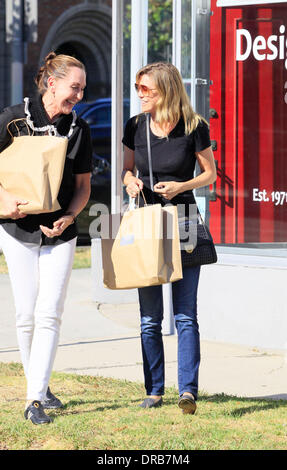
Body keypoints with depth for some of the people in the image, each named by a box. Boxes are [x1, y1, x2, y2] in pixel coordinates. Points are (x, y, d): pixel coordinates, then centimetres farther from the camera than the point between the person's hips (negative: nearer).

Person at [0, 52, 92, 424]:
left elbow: (83, 186, 9)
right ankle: (39, 385, 23)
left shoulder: (79, 130, 3)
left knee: (49, 314, -8)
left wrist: (68, 218, -9)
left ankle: (35, 400, -10)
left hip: (60, 234, 1)